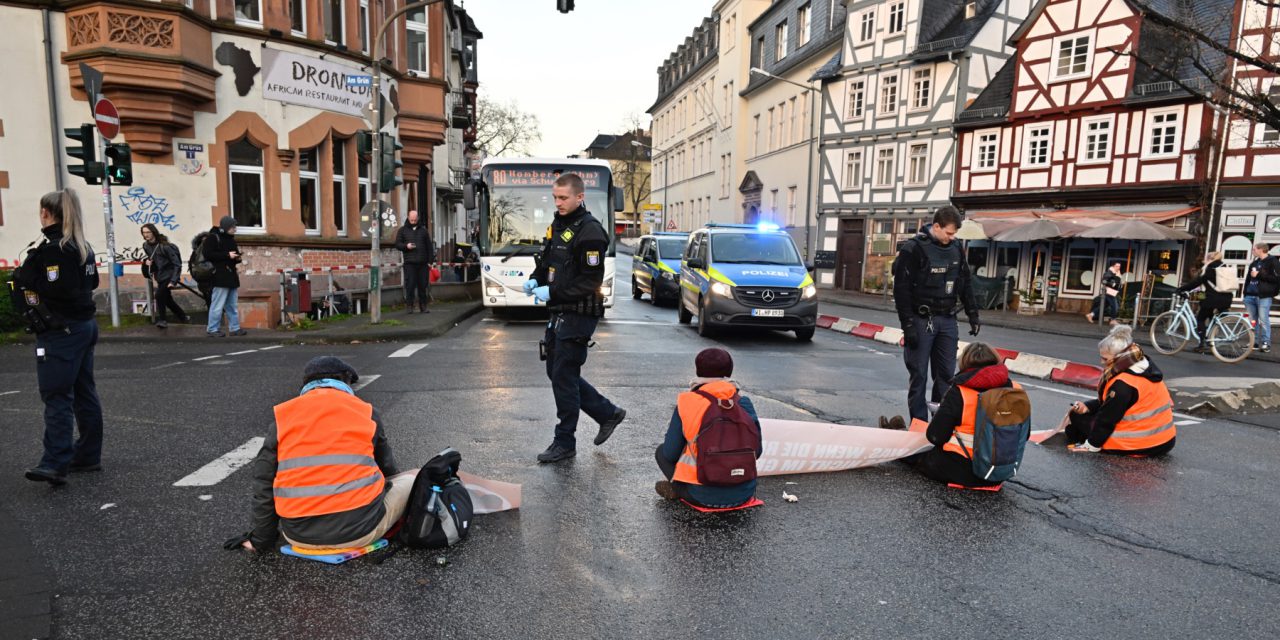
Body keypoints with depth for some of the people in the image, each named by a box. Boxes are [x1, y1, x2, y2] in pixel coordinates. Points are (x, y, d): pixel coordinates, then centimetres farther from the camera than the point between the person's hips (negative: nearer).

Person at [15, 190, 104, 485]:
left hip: (61, 331, -9)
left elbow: (55, 290, -21)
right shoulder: (82, 246, 11)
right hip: (85, 325, 9)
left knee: (56, 395, -9)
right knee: (83, 392, 12)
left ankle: (55, 463, -11)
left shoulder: (52, 248, -15)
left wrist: (25, 277, -9)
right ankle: (88, 455, 19)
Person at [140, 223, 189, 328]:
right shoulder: (146, 246, 1)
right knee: (167, 299, 13)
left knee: (159, 295, -19)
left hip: (169, 275, -8)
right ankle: (183, 317, 30)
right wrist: (146, 261, -4)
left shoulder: (165, 246, -19)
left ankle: (162, 319, -3)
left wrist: (173, 281, -24)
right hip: (160, 276, 8)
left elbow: (177, 264, -18)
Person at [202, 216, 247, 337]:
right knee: (217, 305, -6)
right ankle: (212, 329, 1)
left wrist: (237, 257, 5)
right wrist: (227, 255, -18)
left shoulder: (230, 238, 18)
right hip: (220, 277, -8)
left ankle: (234, 328, 17)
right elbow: (207, 254, -17)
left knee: (232, 305, 12)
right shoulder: (212, 237, -7)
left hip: (232, 276, 8)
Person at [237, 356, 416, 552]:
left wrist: (261, 539, 16)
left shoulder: (283, 416, 7)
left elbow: (264, 481, 6)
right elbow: (387, 467, 16)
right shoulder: (366, 412, 4)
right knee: (414, 477, 18)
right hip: (360, 528, -2)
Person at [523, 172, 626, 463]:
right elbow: (547, 262, 22)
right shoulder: (557, 225, 13)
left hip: (579, 314, -9)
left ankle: (565, 442, 12)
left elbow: (591, 281, -19)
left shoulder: (589, 231, -15)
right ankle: (608, 413, 27)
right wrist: (535, 280, 2)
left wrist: (553, 293, -22)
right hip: (560, 312, 9)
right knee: (557, 371, 14)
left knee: (564, 377, -3)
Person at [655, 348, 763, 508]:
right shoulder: (743, 402, -2)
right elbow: (757, 451, 1)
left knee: (661, 451, 17)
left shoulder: (686, 402, -8)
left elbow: (671, 454, -6)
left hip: (705, 497, -5)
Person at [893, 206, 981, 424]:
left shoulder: (956, 249, 8)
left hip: (947, 320, 5)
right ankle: (919, 423, 8)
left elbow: (965, 284, 18)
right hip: (921, 320, -5)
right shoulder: (913, 249, -10)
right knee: (919, 375, 0)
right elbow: (901, 290, -12)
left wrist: (973, 315, 13)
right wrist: (908, 325, -16)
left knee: (946, 374, 7)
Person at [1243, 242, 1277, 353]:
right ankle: (1255, 342, 12)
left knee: (1263, 320, -8)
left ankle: (1266, 343, -4)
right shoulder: (1254, 263, 20)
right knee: (1252, 321, 7)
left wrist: (1259, 274, -14)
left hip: (1264, 296, -7)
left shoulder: (1272, 261, -2)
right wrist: (1245, 294, 16)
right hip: (1250, 295, 7)